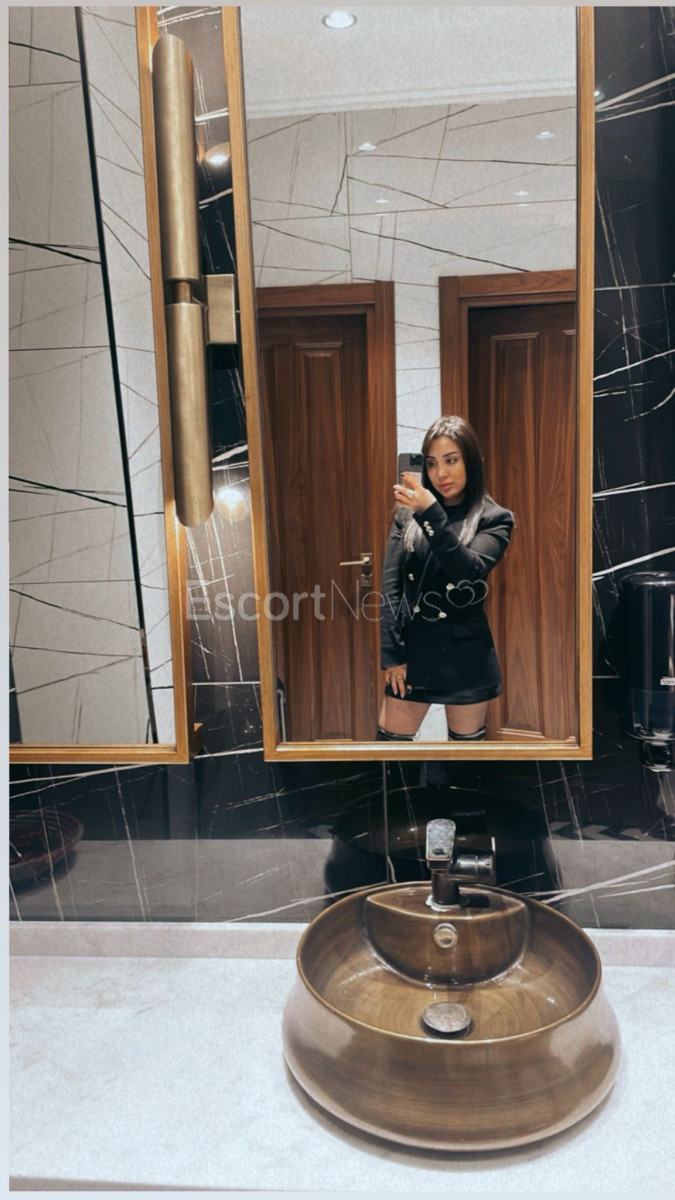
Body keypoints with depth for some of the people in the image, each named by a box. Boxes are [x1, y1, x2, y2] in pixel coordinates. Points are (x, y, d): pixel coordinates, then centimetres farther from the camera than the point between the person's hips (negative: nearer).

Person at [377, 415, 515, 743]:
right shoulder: (408, 513, 3)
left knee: (466, 739, 13)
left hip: (464, 657, -1)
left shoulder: (494, 518, -3)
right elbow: (391, 584, 0)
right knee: (390, 737, 4)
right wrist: (392, 654, -6)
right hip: (412, 651, 2)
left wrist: (432, 514, -29)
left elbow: (469, 570, -20)